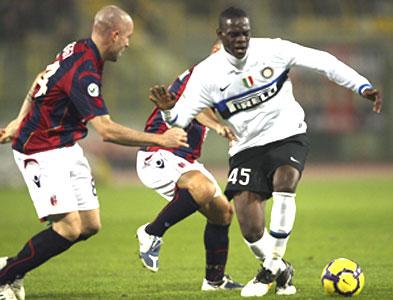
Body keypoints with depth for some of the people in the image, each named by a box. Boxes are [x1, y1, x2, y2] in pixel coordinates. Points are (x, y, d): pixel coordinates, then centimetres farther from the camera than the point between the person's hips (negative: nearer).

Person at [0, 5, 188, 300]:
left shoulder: (79, 49, 4)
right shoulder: (83, 72, -27)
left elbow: (42, 79, 20)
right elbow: (107, 131, -31)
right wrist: (160, 139, -25)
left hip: (68, 148, 10)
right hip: (42, 152, -10)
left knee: (90, 225, 3)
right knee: (69, 228, -17)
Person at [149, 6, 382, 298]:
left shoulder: (272, 50, -10)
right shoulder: (207, 73, -8)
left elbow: (323, 61, -8)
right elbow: (181, 118, -10)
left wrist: (363, 86, -14)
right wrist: (168, 110, -34)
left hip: (288, 136, -1)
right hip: (246, 148, 1)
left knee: (283, 183, -35)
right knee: (251, 232, -13)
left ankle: (271, 266, -20)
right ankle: (282, 271, 19)